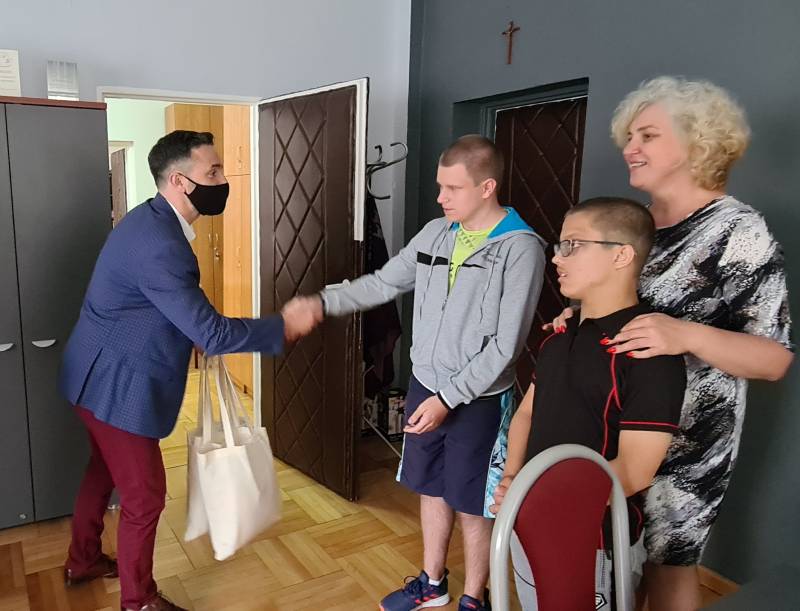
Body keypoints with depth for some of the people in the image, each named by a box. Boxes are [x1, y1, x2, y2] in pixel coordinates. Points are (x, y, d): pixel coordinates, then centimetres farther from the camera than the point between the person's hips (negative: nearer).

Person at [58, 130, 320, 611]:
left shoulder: (154, 221, 3)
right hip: (117, 385, -10)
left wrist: (203, 332, 2)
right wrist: (285, 327, -21)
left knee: (104, 470, 27)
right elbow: (211, 333, -28)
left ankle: (83, 561, 49)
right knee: (145, 495, 5)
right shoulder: (158, 243, -30)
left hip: (106, 375, 10)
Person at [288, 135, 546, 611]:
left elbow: (505, 346, -19)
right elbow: (383, 284, 10)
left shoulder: (522, 248, -18)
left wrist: (448, 398, -19)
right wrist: (325, 302, -3)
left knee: (474, 505, 11)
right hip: (426, 386, 6)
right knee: (431, 488, 20)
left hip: (479, 400, -6)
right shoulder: (436, 233, 2)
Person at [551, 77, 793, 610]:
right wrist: (578, 317, -2)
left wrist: (687, 336, -33)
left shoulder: (739, 231, -16)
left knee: (666, 562, 11)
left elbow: (776, 360, -18)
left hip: (683, 436, -6)